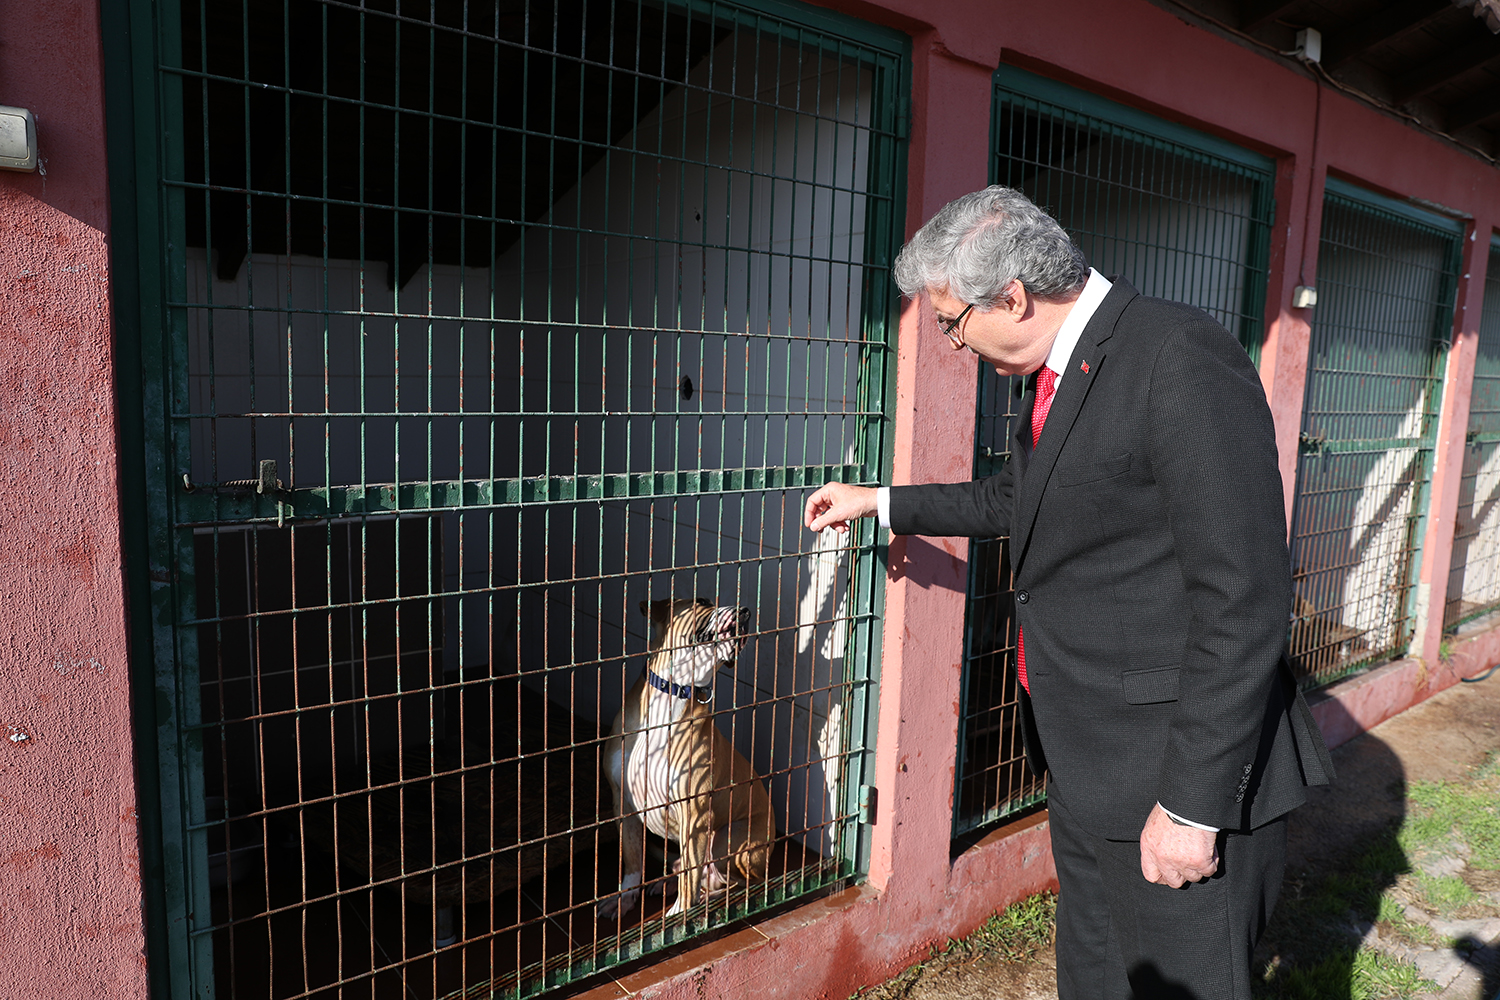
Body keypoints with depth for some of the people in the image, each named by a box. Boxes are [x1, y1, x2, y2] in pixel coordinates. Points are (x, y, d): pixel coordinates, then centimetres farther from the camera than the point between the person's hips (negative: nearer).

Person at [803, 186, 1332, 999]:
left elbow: (1243, 601, -24)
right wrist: (880, 501, 29)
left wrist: (1193, 804, -22)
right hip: (1086, 762, 9)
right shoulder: (1058, 370, 8)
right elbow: (1013, 503, 26)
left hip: (1174, 770, -9)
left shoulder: (1181, 358, -22)